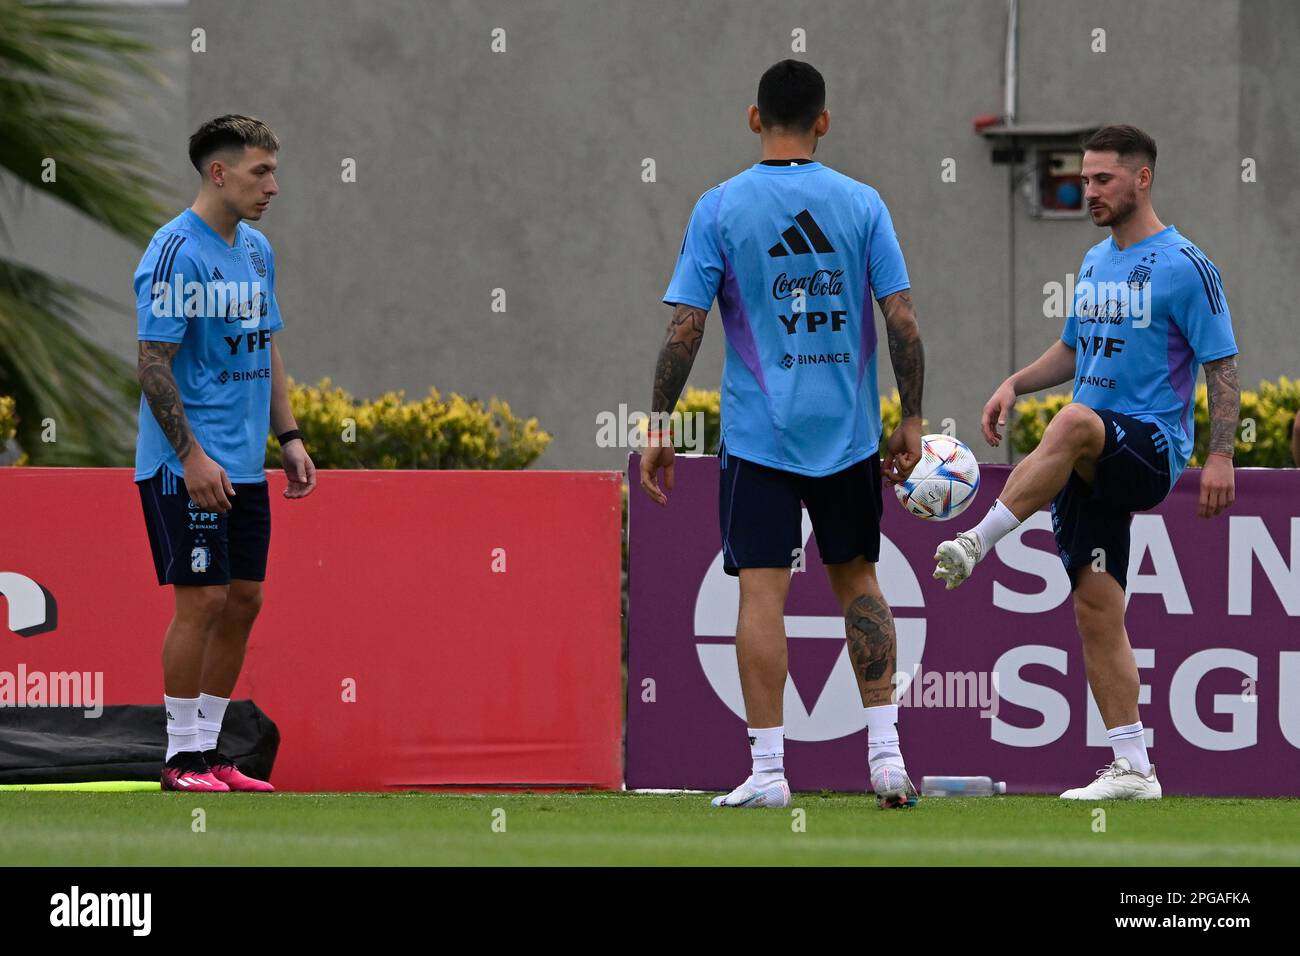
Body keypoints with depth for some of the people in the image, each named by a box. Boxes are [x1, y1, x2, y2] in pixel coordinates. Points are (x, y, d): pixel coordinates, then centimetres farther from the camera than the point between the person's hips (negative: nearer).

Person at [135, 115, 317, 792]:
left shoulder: (257, 250, 12)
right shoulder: (177, 253, -14)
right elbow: (153, 364, -16)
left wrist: (289, 437, 13)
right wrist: (192, 455, -20)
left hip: (245, 465, 8)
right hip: (188, 467, -8)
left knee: (243, 600, 7)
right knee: (203, 600, -8)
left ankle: (209, 748, 14)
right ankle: (182, 756, 0)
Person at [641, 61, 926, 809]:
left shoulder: (719, 208, -4)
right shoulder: (862, 204, 0)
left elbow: (684, 329, -5)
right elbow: (903, 320, -2)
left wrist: (660, 426, 2)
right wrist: (912, 421, 7)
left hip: (759, 434, -2)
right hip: (849, 431, 2)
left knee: (763, 589, -3)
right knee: (857, 579, 14)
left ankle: (767, 769, -7)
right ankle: (887, 754, 10)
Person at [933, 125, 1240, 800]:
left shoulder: (1184, 266, -6)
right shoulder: (1096, 263, 17)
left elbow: (1223, 366, -7)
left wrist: (1220, 456, -16)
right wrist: (1015, 384, 10)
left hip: (1152, 449, -7)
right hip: (1093, 465, 7)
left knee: (1076, 424, -39)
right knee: (1095, 610, 0)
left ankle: (976, 543, -38)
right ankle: (1133, 769, 3)